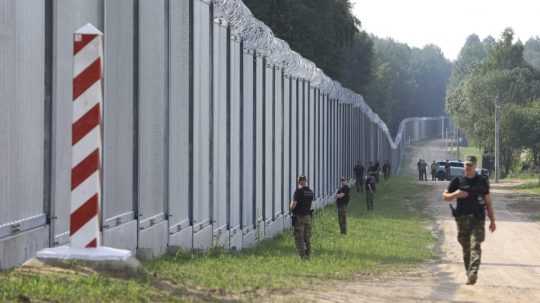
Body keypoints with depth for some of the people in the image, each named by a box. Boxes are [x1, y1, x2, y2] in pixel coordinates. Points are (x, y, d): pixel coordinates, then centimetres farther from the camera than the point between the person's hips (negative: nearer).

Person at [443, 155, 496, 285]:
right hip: (462, 219, 2)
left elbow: (488, 202, 12)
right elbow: (445, 196, 12)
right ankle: (468, 273, 19)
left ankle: (473, 273, -27)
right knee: (466, 249, 8)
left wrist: (492, 220, 9)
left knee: (475, 246, -16)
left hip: (478, 218, -2)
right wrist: (455, 194, -10)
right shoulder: (458, 181, 7)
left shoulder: (482, 181, 7)